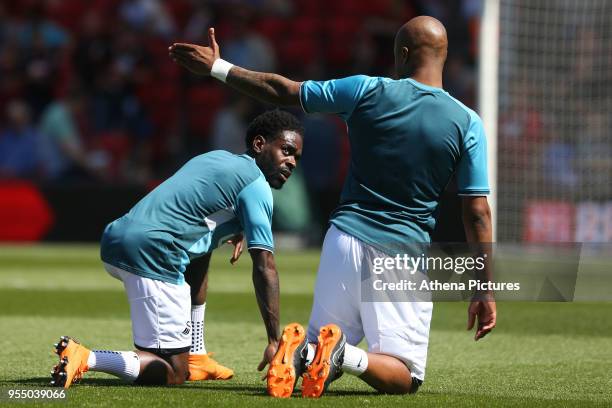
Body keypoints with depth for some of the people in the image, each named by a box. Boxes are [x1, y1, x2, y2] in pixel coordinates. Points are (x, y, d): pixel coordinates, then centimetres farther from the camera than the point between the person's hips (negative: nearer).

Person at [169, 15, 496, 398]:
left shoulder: (367, 92, -2)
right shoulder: (467, 123, -5)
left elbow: (282, 90, 5)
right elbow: (477, 212, -4)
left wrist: (217, 68, 18)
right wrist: (485, 291, 1)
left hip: (346, 240, 2)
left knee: (320, 367, 16)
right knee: (405, 377, 4)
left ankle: (304, 352, -22)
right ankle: (346, 356, -28)